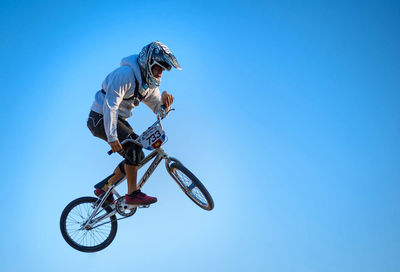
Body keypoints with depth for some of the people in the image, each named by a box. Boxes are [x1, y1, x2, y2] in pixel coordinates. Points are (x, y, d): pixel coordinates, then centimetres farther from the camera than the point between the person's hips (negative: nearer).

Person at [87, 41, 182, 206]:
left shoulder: (150, 83, 4)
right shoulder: (126, 74, -24)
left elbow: (158, 109, 6)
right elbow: (110, 105, -29)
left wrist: (164, 101, -19)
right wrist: (112, 137, -35)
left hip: (118, 119, 9)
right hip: (100, 118, -9)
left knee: (137, 156, 3)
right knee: (134, 147, -25)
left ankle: (104, 188, 14)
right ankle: (133, 194, -17)